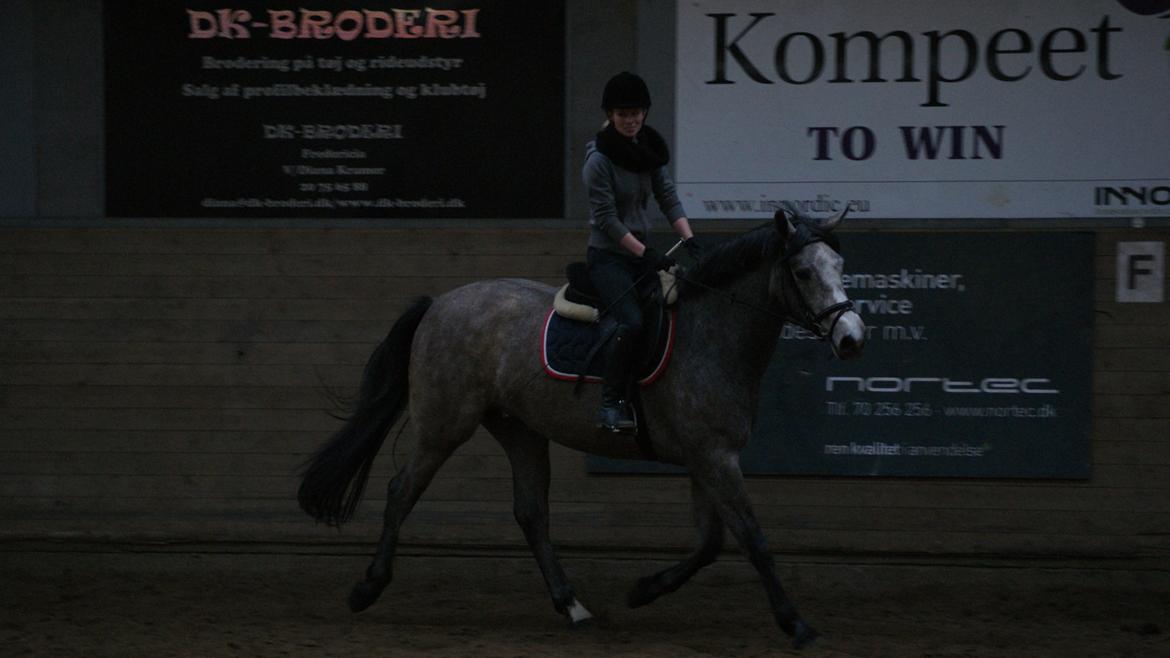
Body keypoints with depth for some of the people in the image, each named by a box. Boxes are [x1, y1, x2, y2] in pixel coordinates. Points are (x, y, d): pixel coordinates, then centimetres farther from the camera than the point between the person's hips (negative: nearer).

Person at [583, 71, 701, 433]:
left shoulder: (649, 150, 7)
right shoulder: (599, 160, -15)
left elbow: (669, 198, 6)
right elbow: (606, 218, -17)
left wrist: (688, 239, -9)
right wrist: (646, 254, -21)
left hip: (641, 253, 8)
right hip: (608, 256, -8)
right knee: (632, 321, -28)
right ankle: (611, 404, -22)